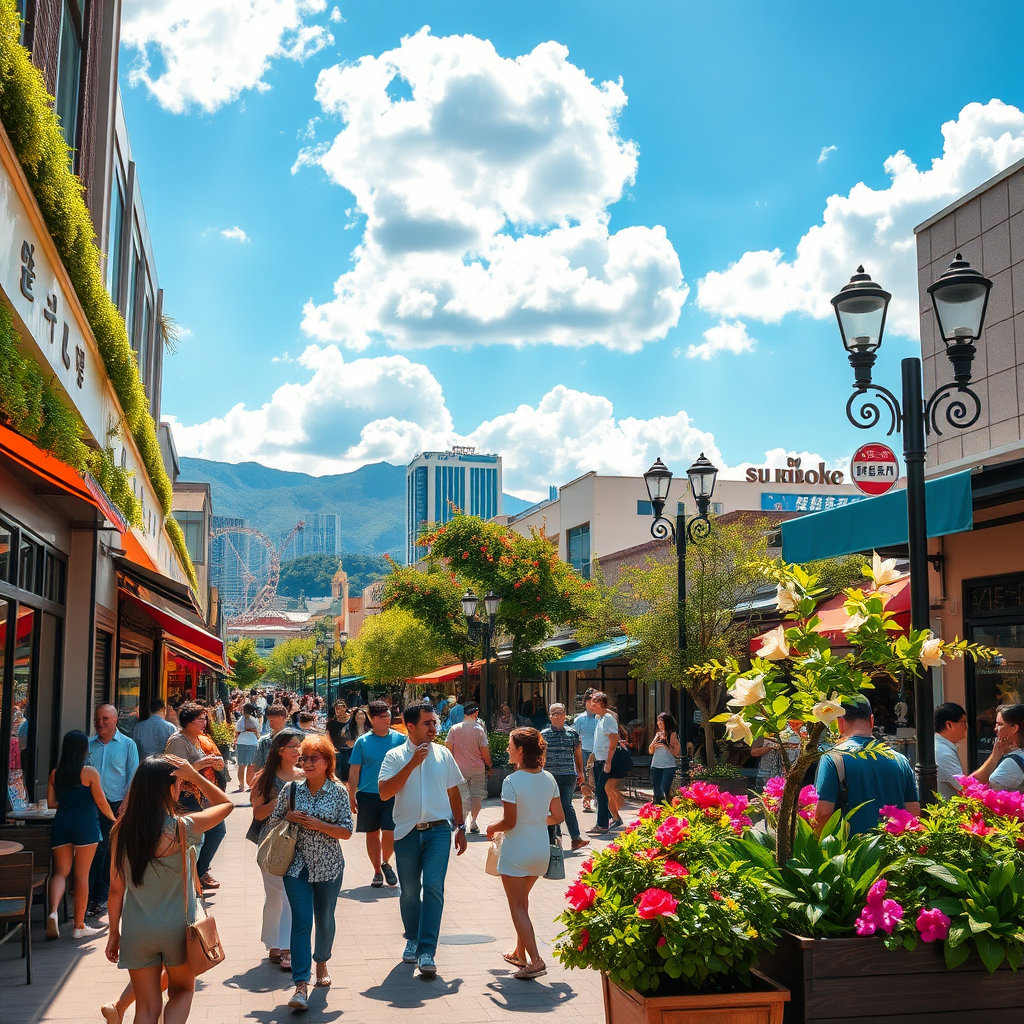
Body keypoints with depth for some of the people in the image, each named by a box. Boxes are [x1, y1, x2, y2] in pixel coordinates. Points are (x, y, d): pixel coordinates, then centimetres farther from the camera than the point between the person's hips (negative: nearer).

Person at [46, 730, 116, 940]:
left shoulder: (55, 773, 5)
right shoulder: (90, 772, -7)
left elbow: (51, 802, 8)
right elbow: (101, 802, -4)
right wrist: (113, 819, 12)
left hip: (61, 822, 4)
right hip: (86, 824, -3)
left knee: (60, 871, 9)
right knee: (81, 875, 3)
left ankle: (53, 911, -17)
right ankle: (79, 926, 9)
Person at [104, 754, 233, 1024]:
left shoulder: (122, 830, -9)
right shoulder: (181, 829, -18)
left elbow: (116, 888, -1)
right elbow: (226, 803, -2)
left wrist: (114, 932, 10)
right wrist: (194, 775, -6)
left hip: (137, 932, 3)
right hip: (177, 928, -3)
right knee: (182, 991, 22)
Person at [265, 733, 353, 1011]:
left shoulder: (338, 791, -5)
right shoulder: (291, 789, 0)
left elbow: (346, 832, -6)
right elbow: (271, 822, 9)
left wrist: (317, 824, -18)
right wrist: (288, 818, -10)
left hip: (328, 866, 0)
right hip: (297, 865, 0)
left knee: (325, 920, 14)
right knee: (301, 921, -8)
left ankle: (321, 963, 41)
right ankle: (301, 985, -9)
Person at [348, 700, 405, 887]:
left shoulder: (399, 739, 2)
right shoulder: (362, 742, 2)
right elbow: (354, 771, 4)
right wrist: (351, 796, 0)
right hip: (368, 794, 1)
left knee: (390, 833, -8)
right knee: (372, 833, 9)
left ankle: (386, 863, 20)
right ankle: (377, 871, 25)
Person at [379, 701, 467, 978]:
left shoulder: (443, 754, 7)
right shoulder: (395, 756, -1)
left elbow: (453, 792, 16)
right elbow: (385, 793, -14)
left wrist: (460, 827, 12)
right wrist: (412, 763, -17)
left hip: (438, 830, 0)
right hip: (406, 831, 0)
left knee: (433, 887, -11)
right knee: (409, 890, 10)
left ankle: (426, 951, -10)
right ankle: (412, 940, 32)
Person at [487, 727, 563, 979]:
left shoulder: (512, 781, -19)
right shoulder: (548, 779, 0)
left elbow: (509, 822, -19)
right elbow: (557, 817, 4)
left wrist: (492, 827, 1)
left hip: (516, 852, -7)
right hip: (541, 850, 7)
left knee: (518, 907, 2)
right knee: (522, 901, 23)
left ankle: (535, 961, -8)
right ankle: (520, 953, 31)